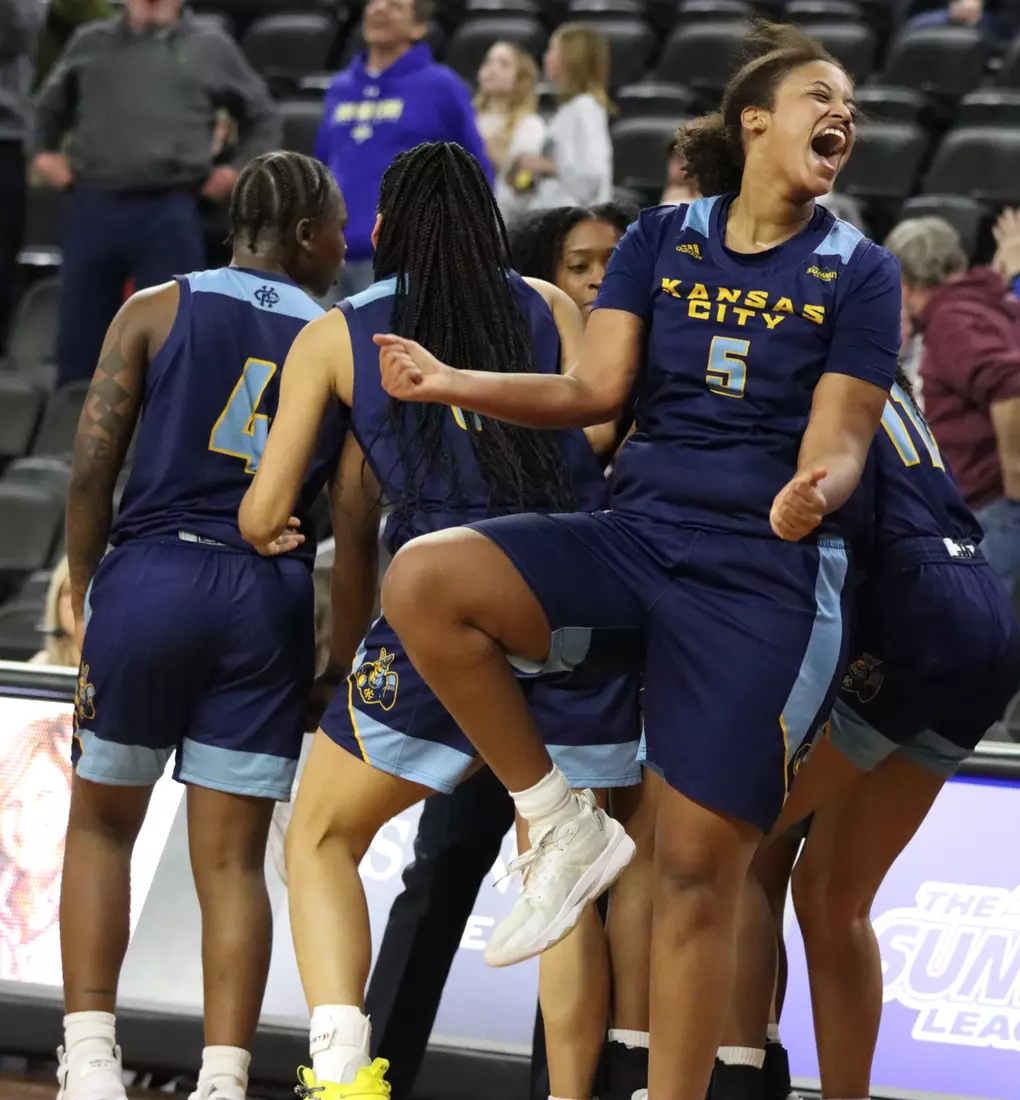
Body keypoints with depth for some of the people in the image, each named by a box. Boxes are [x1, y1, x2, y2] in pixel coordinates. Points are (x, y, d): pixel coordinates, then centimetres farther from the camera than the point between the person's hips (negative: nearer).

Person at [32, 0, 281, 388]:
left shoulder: (211, 47, 9)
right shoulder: (90, 43, 13)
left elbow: (262, 116, 19)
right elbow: (50, 106, 30)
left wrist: (241, 168, 7)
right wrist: (44, 151, 14)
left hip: (169, 213, -2)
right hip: (92, 209, 2)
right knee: (78, 337, 6)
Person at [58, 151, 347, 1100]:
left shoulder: (156, 310, 4)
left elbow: (91, 464, -4)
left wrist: (86, 592, 6)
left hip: (151, 571, -1)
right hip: (270, 596, 1)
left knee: (100, 824, 14)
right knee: (233, 858, 6)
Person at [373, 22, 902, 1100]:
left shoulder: (857, 271, 2)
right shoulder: (660, 239, 9)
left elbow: (839, 441, -5)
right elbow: (594, 390, 5)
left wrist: (816, 492, -29)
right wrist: (450, 384, -8)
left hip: (766, 576, -2)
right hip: (635, 533, 3)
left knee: (698, 869, -6)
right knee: (422, 581, -24)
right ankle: (562, 829, -9)